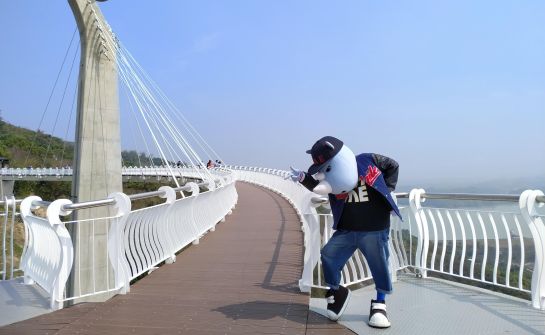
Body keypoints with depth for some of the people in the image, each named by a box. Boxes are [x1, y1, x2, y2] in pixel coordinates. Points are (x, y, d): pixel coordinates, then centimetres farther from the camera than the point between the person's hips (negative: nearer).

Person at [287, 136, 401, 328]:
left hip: (374, 230, -2)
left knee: (380, 266, 2)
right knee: (328, 257, -2)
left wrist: (388, 190, -1)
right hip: (345, 231, 3)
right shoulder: (333, 179, -6)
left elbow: (393, 166, 6)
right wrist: (304, 178, -49)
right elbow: (319, 186, -29)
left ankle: (379, 303, 25)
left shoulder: (369, 161, -12)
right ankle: (335, 291, 23)